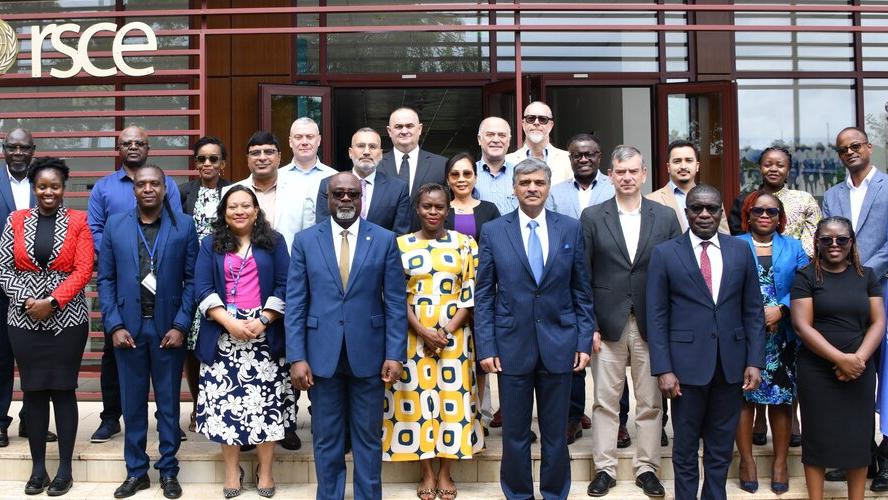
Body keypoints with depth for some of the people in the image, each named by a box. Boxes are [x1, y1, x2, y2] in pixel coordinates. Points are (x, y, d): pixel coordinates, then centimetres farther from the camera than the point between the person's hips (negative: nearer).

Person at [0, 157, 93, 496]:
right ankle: (38, 467, 15)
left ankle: (65, 468, 11)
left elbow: (83, 271, -6)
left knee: (63, 390, 2)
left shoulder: (78, 221, 0)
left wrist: (52, 302, -15)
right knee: (33, 391, 5)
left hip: (67, 320, -2)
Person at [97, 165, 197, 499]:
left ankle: (168, 471, 19)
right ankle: (136, 471, 21)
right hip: (128, 327, 1)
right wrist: (114, 326, -5)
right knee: (132, 403, 9)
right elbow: (105, 279, 4)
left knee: (169, 402, 8)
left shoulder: (184, 226, 0)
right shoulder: (114, 225, 4)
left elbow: (192, 279, -1)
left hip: (168, 328, -1)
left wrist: (180, 325, -9)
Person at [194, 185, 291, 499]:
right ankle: (231, 472, 11)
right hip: (223, 335, 1)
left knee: (266, 401, -1)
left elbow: (284, 286, 1)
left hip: (265, 334, 0)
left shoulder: (274, 242, 7)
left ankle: (265, 472, 9)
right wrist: (229, 321, -13)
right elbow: (202, 289, 0)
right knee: (226, 401, -1)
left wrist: (262, 322, -11)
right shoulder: (211, 245, 9)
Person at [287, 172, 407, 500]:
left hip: (368, 353, 0)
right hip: (323, 353, 1)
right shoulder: (305, 240, 2)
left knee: (368, 437, 10)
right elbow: (295, 303, 0)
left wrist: (395, 354, -7)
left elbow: (396, 302, -1)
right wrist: (296, 357, -7)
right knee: (326, 438, 11)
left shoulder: (385, 240, 1)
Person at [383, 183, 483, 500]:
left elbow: (470, 294, 0)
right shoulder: (401, 244, 3)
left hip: (454, 337, 0)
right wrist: (423, 332, -12)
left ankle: (445, 473, 16)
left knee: (452, 400, 3)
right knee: (418, 399, 3)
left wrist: (447, 332, -11)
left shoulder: (465, 244, 2)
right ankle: (427, 474, 16)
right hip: (413, 337, 0)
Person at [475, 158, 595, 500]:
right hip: (512, 346, -1)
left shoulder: (571, 229, 3)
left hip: (558, 345, 1)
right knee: (515, 432, 9)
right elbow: (483, 296, 1)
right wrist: (486, 348, -5)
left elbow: (582, 291, 6)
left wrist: (584, 341, 1)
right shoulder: (493, 232, 1)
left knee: (556, 432, 10)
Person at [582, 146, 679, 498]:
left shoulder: (666, 217, 5)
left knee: (651, 402, 8)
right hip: (608, 324, -1)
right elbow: (583, 276, 0)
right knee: (605, 402, 5)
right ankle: (604, 468, 16)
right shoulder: (592, 217, 2)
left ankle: (647, 468, 20)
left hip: (652, 325, 1)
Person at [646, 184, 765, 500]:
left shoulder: (741, 251, 5)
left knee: (722, 448, 13)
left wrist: (755, 361, -1)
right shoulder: (665, 254, -2)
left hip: (731, 365, 2)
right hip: (687, 365, -2)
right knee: (685, 447, 10)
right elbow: (656, 317, -4)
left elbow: (753, 311, 6)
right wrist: (663, 369, -10)